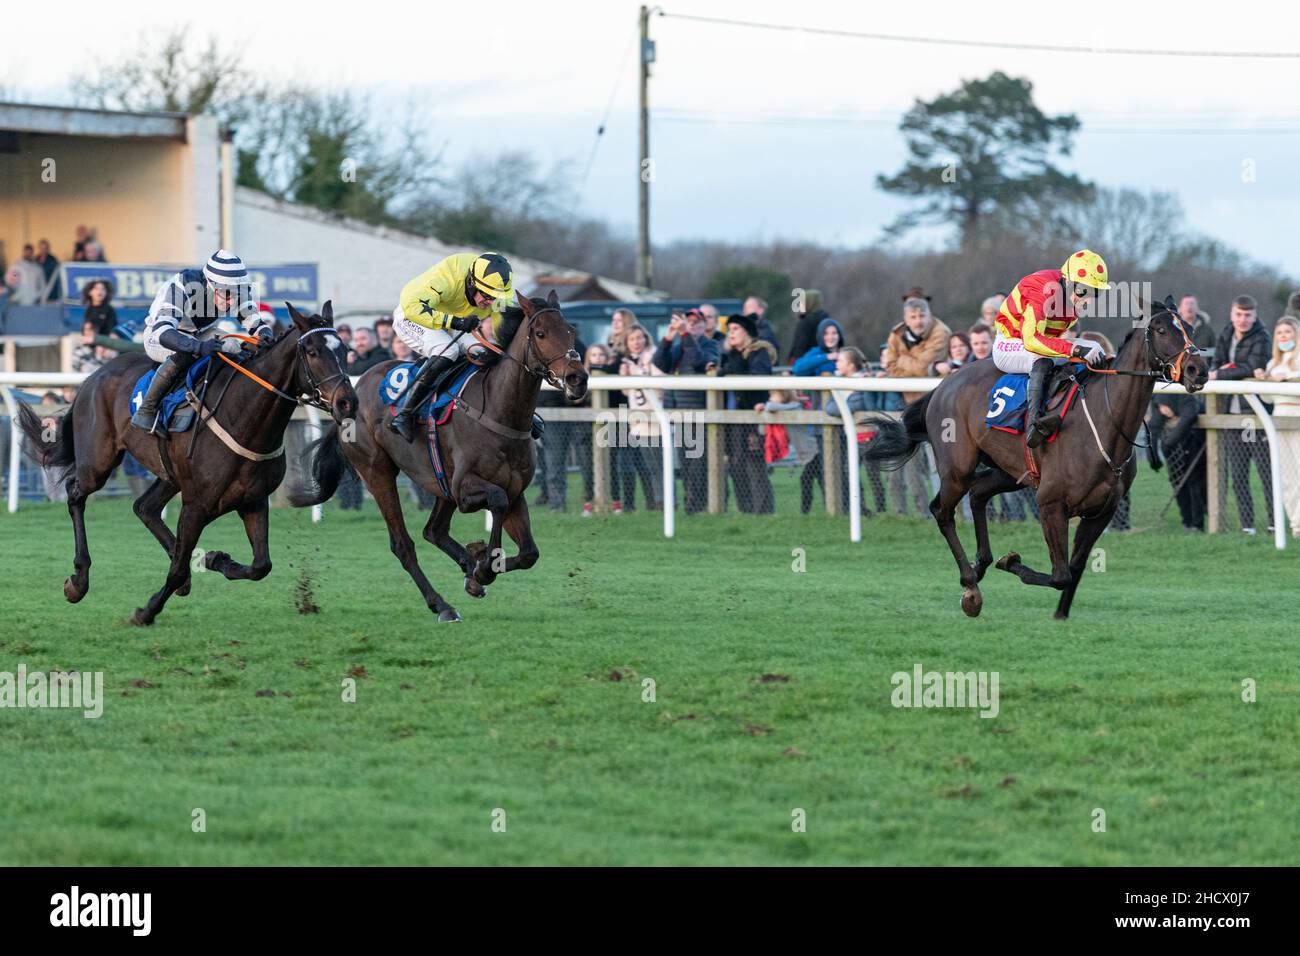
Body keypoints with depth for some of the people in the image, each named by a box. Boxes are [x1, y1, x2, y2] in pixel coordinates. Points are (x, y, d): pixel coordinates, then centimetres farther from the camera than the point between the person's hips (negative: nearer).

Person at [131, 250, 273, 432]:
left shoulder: (240, 290, -20)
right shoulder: (182, 286, -38)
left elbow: (254, 320, -10)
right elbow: (162, 332, -47)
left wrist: (264, 334, -36)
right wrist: (199, 347, -63)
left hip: (203, 334, 6)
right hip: (158, 335, -6)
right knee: (185, 353, -38)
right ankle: (146, 409, -26)